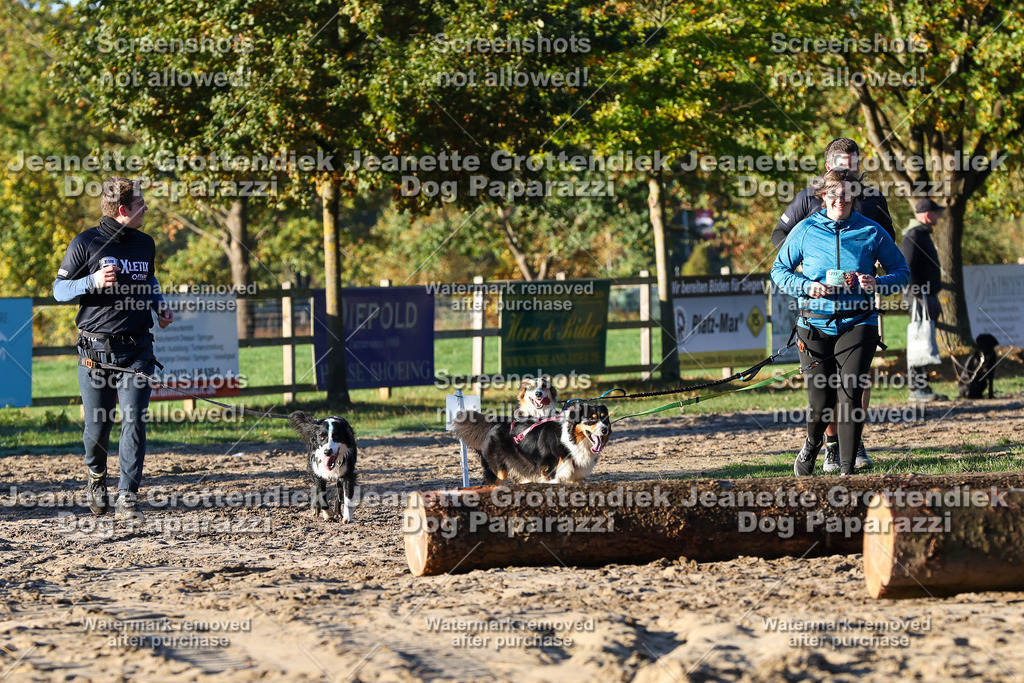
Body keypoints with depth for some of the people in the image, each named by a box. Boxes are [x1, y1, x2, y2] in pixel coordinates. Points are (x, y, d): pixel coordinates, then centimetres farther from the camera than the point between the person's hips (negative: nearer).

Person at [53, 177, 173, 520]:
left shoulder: (145, 244, 11)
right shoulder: (86, 243, -4)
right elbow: (60, 289, -1)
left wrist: (160, 306, 11)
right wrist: (93, 282, -18)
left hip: (137, 350, 3)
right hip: (96, 348, -3)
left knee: (134, 421, -10)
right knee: (97, 425, 2)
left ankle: (127, 498, -9)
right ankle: (96, 477, 33)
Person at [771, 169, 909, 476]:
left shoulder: (871, 232, 3)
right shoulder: (805, 231, 3)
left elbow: (902, 272, 10)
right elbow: (779, 270, 10)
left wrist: (877, 284, -11)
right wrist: (806, 286, -9)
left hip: (858, 323, 0)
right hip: (816, 325, 0)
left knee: (851, 393, -14)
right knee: (821, 401, -2)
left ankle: (847, 468, -6)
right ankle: (812, 445, 32)